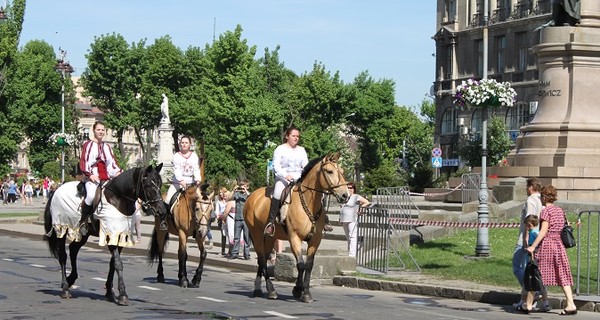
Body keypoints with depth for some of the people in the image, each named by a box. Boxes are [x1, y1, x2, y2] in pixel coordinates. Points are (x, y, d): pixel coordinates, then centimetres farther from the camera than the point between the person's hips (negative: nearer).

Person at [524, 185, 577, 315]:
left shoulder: (545, 211, -9)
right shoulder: (560, 211, 11)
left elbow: (543, 231, -16)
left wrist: (533, 246, -17)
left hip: (546, 244, -6)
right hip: (559, 245, 6)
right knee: (562, 276, 5)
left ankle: (528, 305, 7)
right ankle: (571, 305, -5)